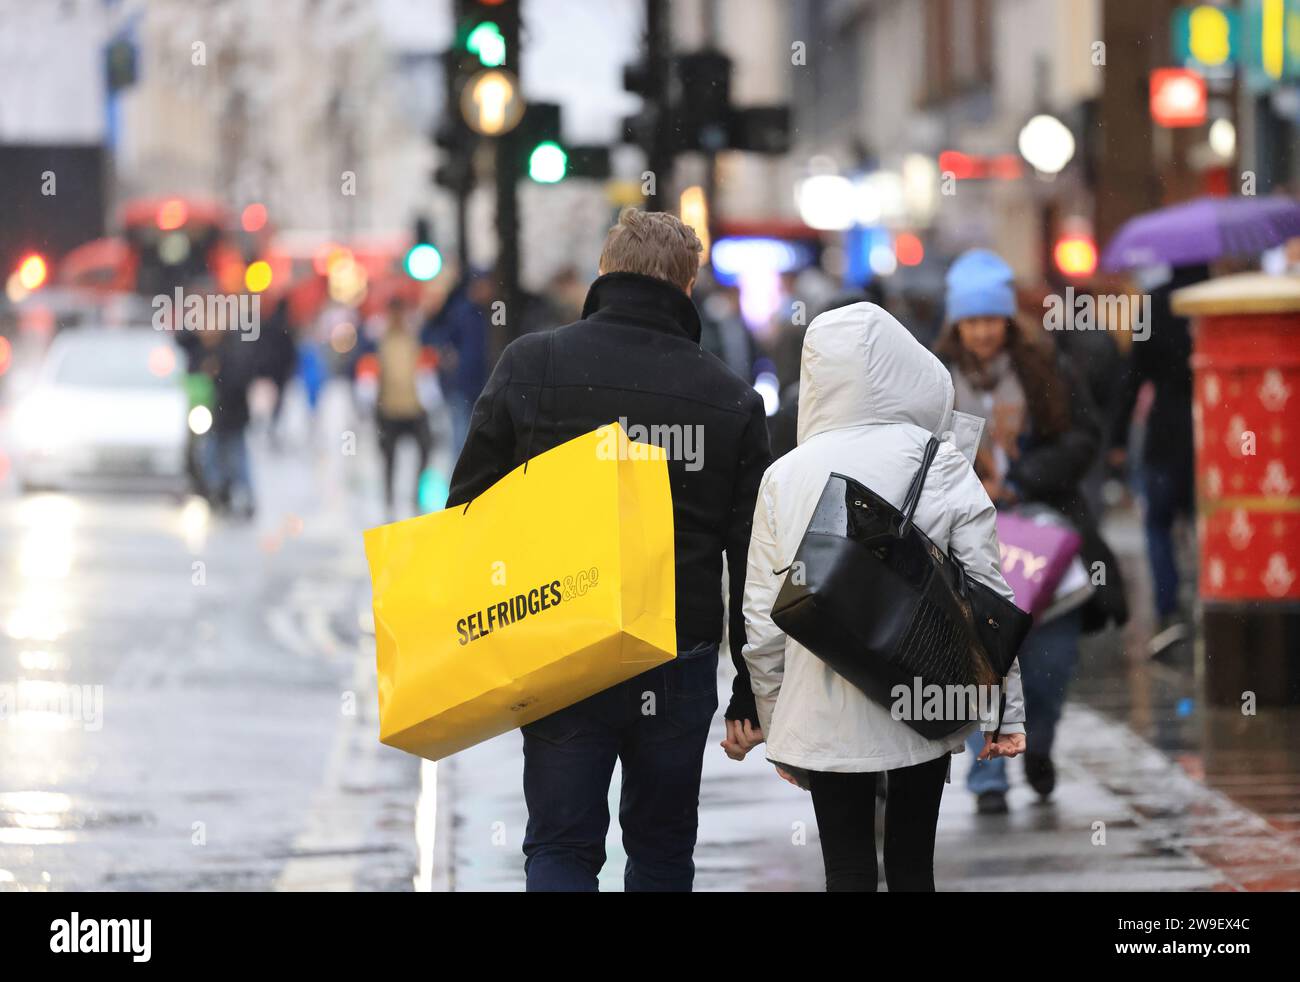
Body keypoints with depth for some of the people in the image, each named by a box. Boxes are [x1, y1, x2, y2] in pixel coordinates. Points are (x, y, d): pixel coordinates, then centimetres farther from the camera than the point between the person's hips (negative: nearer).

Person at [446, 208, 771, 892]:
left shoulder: (529, 365, -3)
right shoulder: (733, 400, 0)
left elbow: (470, 509, -1)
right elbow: (754, 558, 2)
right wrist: (752, 693, 9)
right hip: (681, 668, 1)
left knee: (560, 848, 5)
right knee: (662, 849, 15)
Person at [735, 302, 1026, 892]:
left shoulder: (785, 476, -2)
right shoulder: (943, 467, -3)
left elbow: (762, 621, 0)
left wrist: (775, 728, 11)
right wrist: (1004, 713, 3)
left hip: (824, 721, 0)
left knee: (848, 872, 6)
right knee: (912, 866, 13)